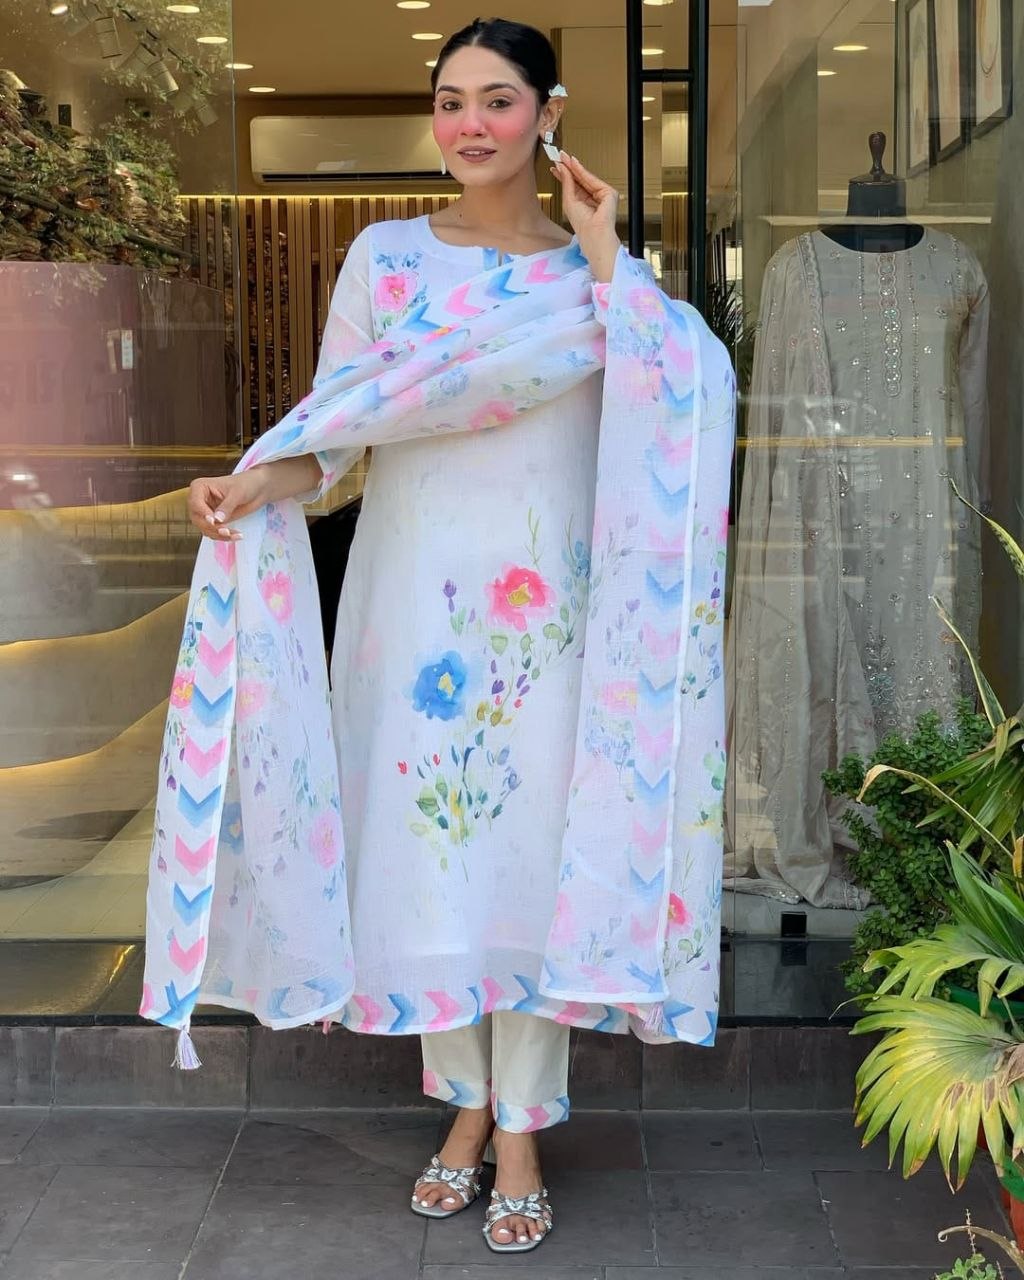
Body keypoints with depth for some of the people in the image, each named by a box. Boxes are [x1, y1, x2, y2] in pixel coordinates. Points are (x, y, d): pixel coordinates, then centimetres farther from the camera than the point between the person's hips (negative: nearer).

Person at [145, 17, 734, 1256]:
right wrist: (259, 484, -18)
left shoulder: (599, 273, 5)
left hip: (546, 607, -1)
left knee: (532, 847, 0)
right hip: (415, 594, 1)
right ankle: (467, 1105, 22)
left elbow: (682, 394, -13)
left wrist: (603, 251, -8)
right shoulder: (386, 255, 5)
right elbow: (334, 422, 2)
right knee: (423, 840, 4)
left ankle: (521, 1132, 13)